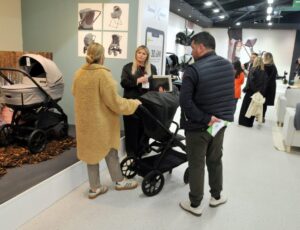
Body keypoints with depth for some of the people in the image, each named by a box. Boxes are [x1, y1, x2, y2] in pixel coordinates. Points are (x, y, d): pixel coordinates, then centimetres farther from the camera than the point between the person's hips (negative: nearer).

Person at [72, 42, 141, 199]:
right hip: (102, 122, -6)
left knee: (92, 151, 16)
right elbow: (115, 102, -19)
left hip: (85, 121, 6)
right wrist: (133, 103, -5)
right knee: (110, 151, 13)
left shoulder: (78, 73, 0)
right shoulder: (103, 74, -20)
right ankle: (119, 181, 32)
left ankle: (94, 188, 26)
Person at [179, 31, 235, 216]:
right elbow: (231, 95, 8)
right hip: (220, 122, 6)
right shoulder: (228, 66, 2)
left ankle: (196, 204, 21)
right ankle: (217, 196, 38)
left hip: (198, 126, -6)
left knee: (196, 165, 8)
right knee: (215, 160, 22)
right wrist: (227, 115, 9)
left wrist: (204, 119, -20)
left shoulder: (194, 70, -20)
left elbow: (185, 101, -27)